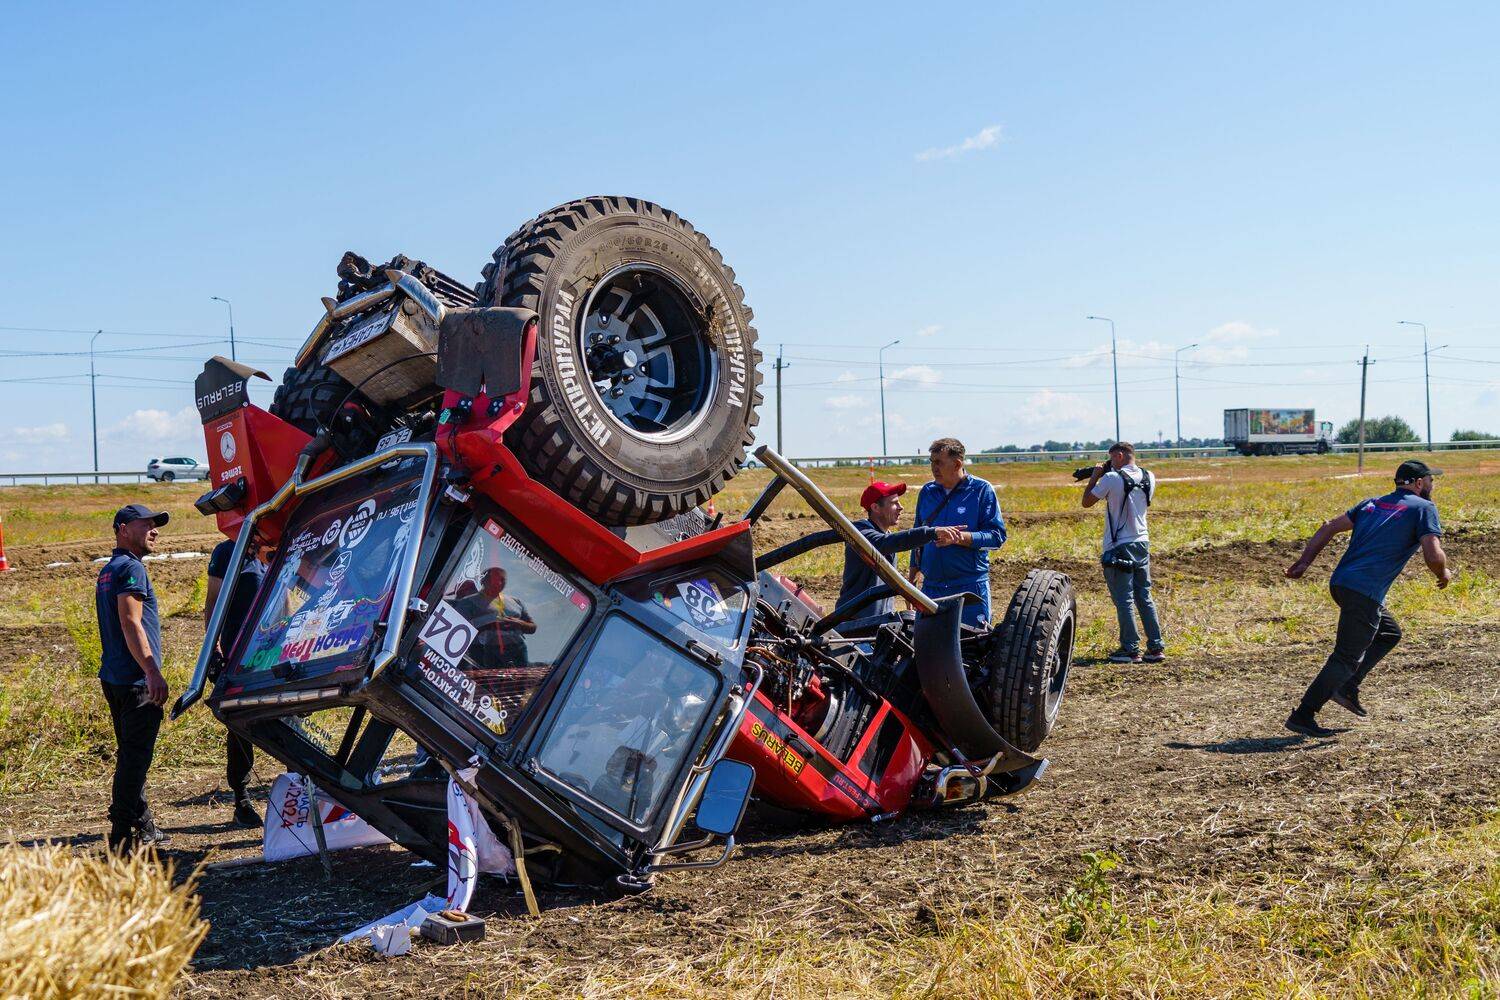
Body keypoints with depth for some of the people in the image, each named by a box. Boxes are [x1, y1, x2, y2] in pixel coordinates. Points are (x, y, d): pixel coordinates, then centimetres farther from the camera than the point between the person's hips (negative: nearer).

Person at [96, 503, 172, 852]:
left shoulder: (108, 570, 19)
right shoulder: (131, 568, -13)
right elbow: (131, 624, -21)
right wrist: (153, 672, -23)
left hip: (114, 679, 10)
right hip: (136, 681, -10)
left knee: (131, 755, 18)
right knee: (134, 758, -7)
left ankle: (143, 827, 28)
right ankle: (123, 837, -5)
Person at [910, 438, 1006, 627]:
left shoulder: (981, 490, -2)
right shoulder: (927, 492, 12)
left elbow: (997, 536, -8)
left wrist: (959, 537, -21)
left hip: (970, 586, -4)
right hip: (931, 587, 4)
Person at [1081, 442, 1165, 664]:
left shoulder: (1112, 479, -14)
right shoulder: (1149, 478, 5)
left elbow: (1087, 502, -4)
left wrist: (1095, 476, 8)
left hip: (1119, 548, -6)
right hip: (1142, 544, 6)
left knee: (1123, 600, -1)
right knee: (1145, 598, 12)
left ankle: (1131, 650, 0)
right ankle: (1156, 648, 12)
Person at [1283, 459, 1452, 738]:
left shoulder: (1373, 503, 20)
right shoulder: (1424, 508, 1)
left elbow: (1330, 527, 12)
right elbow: (1433, 555, -12)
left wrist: (1304, 561, 9)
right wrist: (1444, 574, 9)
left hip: (1340, 582, 8)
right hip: (1364, 592, -8)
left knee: (1389, 634, 26)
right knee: (1347, 657, -4)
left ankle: (1347, 689, 17)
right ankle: (1302, 716, -6)